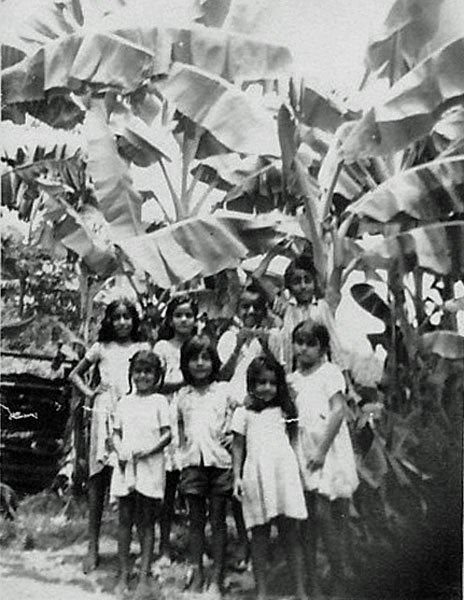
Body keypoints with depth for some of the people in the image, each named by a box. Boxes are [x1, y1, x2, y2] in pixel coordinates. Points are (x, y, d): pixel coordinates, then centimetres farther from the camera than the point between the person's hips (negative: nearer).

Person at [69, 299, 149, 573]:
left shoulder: (143, 348, 12)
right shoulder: (102, 348, 14)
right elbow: (75, 374, 20)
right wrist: (89, 392, 5)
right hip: (105, 411, 0)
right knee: (99, 477, -3)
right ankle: (93, 545, 1)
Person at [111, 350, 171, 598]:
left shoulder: (159, 401, 1)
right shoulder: (124, 402, 10)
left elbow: (167, 434, -3)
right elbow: (116, 433, 12)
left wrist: (148, 450, -16)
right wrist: (120, 451, -7)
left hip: (150, 467, -3)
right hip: (125, 465, 3)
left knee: (146, 522, 2)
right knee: (125, 520, 7)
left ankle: (144, 576, 7)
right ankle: (123, 573, 15)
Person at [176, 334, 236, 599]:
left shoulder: (225, 390, 2)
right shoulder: (183, 395, 10)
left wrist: (233, 434, -8)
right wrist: (182, 448, 7)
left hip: (220, 460, -2)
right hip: (192, 461, 2)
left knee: (218, 520, 3)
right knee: (196, 520, 8)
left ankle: (217, 578, 9)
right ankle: (197, 573, 17)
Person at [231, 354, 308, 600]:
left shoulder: (283, 410, 17)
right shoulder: (243, 412, 10)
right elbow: (238, 446, 9)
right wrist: (236, 476, 0)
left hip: (284, 471, 1)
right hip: (256, 474, -1)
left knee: (291, 533, 0)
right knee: (259, 536, 3)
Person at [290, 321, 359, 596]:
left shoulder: (330, 371, -4)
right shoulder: (293, 379, 14)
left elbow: (338, 410, -13)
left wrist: (322, 449, -17)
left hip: (328, 449, -5)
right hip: (303, 450, 6)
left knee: (323, 514, -9)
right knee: (308, 517, 6)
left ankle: (339, 583, 4)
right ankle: (311, 581, 14)